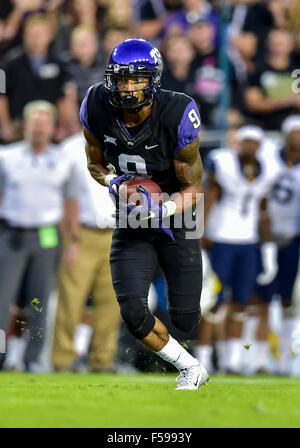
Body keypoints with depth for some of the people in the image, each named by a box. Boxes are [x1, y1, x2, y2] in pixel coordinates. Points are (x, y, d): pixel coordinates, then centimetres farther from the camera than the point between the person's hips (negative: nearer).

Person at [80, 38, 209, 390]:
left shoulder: (177, 117, -25)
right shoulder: (97, 109, -16)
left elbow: (193, 188, -14)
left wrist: (162, 210, -33)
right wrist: (114, 183, -18)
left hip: (173, 218, -2)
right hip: (130, 223, 2)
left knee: (184, 321, 2)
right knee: (133, 313, -15)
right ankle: (190, 368, 10)